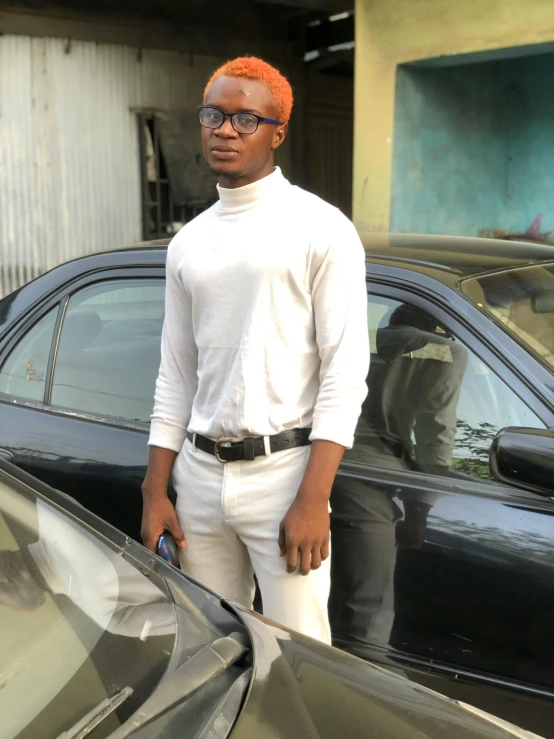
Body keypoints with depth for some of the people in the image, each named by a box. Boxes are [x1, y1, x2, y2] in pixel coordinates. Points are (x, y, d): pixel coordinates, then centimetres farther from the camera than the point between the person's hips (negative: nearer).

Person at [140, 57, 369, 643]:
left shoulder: (320, 229, -5)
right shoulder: (188, 244, 12)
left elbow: (345, 373, -9)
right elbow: (176, 376, 14)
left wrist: (313, 500, -16)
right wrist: (155, 491, 8)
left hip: (282, 471, -5)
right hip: (199, 474, 5)